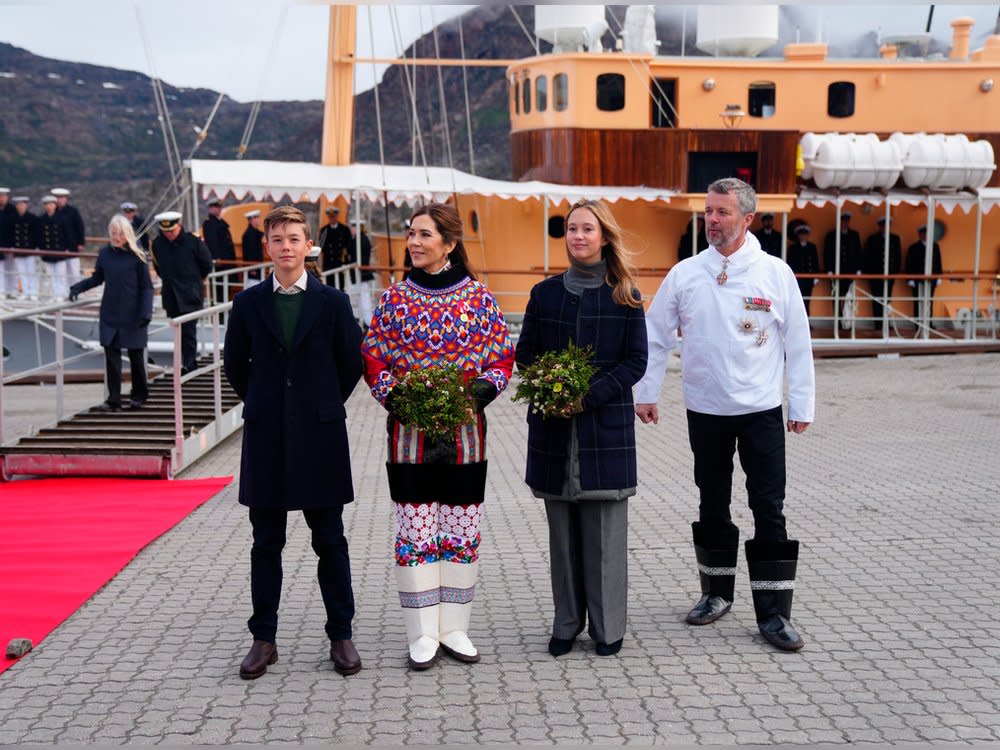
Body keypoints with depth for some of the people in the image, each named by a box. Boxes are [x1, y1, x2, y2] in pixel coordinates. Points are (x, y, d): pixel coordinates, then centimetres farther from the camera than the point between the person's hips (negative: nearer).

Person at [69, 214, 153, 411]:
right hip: (110, 314, 3)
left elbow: (146, 286, -4)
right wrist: (78, 287, 1)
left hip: (132, 315, -3)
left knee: (136, 355, 7)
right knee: (111, 356, -2)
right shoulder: (105, 253, 4)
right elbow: (97, 278, 17)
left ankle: (139, 395, 26)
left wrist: (146, 312, -12)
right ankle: (114, 401, 0)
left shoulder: (137, 255, -6)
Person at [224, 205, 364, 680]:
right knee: (266, 543, 8)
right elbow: (234, 364, 13)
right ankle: (263, 639, 17)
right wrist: (262, 404, 10)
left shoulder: (332, 302, 0)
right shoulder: (248, 303, 3)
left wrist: (325, 405, 6)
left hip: (319, 436, -1)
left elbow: (352, 363, 6)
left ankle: (341, 636, 15)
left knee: (330, 542, 5)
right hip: (265, 438, 1)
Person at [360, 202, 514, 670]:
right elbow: (373, 359, 3)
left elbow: (501, 356, 5)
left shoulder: (479, 297, 1)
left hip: (465, 435, 0)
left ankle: (454, 628, 22)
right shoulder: (394, 299, 2)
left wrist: (485, 387, -14)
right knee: (414, 534, 3)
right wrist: (394, 396, -13)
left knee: (462, 533, 8)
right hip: (410, 436, 0)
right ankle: (422, 635, 14)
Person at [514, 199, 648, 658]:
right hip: (554, 427, 2)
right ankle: (566, 625, 18)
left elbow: (636, 362, -2)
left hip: (606, 425, -2)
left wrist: (589, 395, -14)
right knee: (562, 530, 7)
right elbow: (525, 354, 8)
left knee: (605, 530, 0)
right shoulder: (545, 294, 8)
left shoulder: (625, 296, 2)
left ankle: (607, 626, 12)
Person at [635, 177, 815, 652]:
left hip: (761, 411, -2)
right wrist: (645, 392, 5)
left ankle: (773, 612, 3)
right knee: (713, 506, 13)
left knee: (769, 510, -3)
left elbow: (798, 343, 1)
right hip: (705, 410, 2)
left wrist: (801, 404, 1)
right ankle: (717, 592, 29)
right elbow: (656, 337, 7)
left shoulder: (775, 273, -3)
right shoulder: (685, 274, 1)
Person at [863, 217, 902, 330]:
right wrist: (868, 272, -3)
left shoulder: (895, 238, 10)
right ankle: (878, 323, 0)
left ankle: (884, 322, 4)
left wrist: (896, 270, 2)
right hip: (876, 274, -2)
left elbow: (899, 256, 11)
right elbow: (867, 257, 3)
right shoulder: (872, 239, 4)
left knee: (887, 299, 1)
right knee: (877, 300, -1)